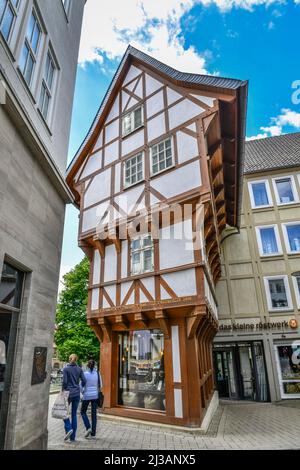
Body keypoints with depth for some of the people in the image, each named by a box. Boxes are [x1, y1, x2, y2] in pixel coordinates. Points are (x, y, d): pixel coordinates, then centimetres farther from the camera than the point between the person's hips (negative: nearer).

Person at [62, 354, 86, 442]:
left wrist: (63, 391, -1)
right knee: (74, 414, 11)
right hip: (77, 393, 4)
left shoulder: (66, 369, -6)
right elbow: (84, 381, 1)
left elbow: (64, 381, -13)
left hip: (68, 393, -3)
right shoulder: (79, 369, 3)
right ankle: (73, 437, 13)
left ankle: (68, 428, -7)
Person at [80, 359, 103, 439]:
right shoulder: (97, 373, -4)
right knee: (94, 413, 11)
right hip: (95, 395, 3)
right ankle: (93, 433, 13)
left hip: (87, 396, -3)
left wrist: (83, 392, 10)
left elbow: (82, 385, -9)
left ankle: (88, 428, 1)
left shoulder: (85, 374, -12)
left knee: (83, 412, 16)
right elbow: (100, 385, 3)